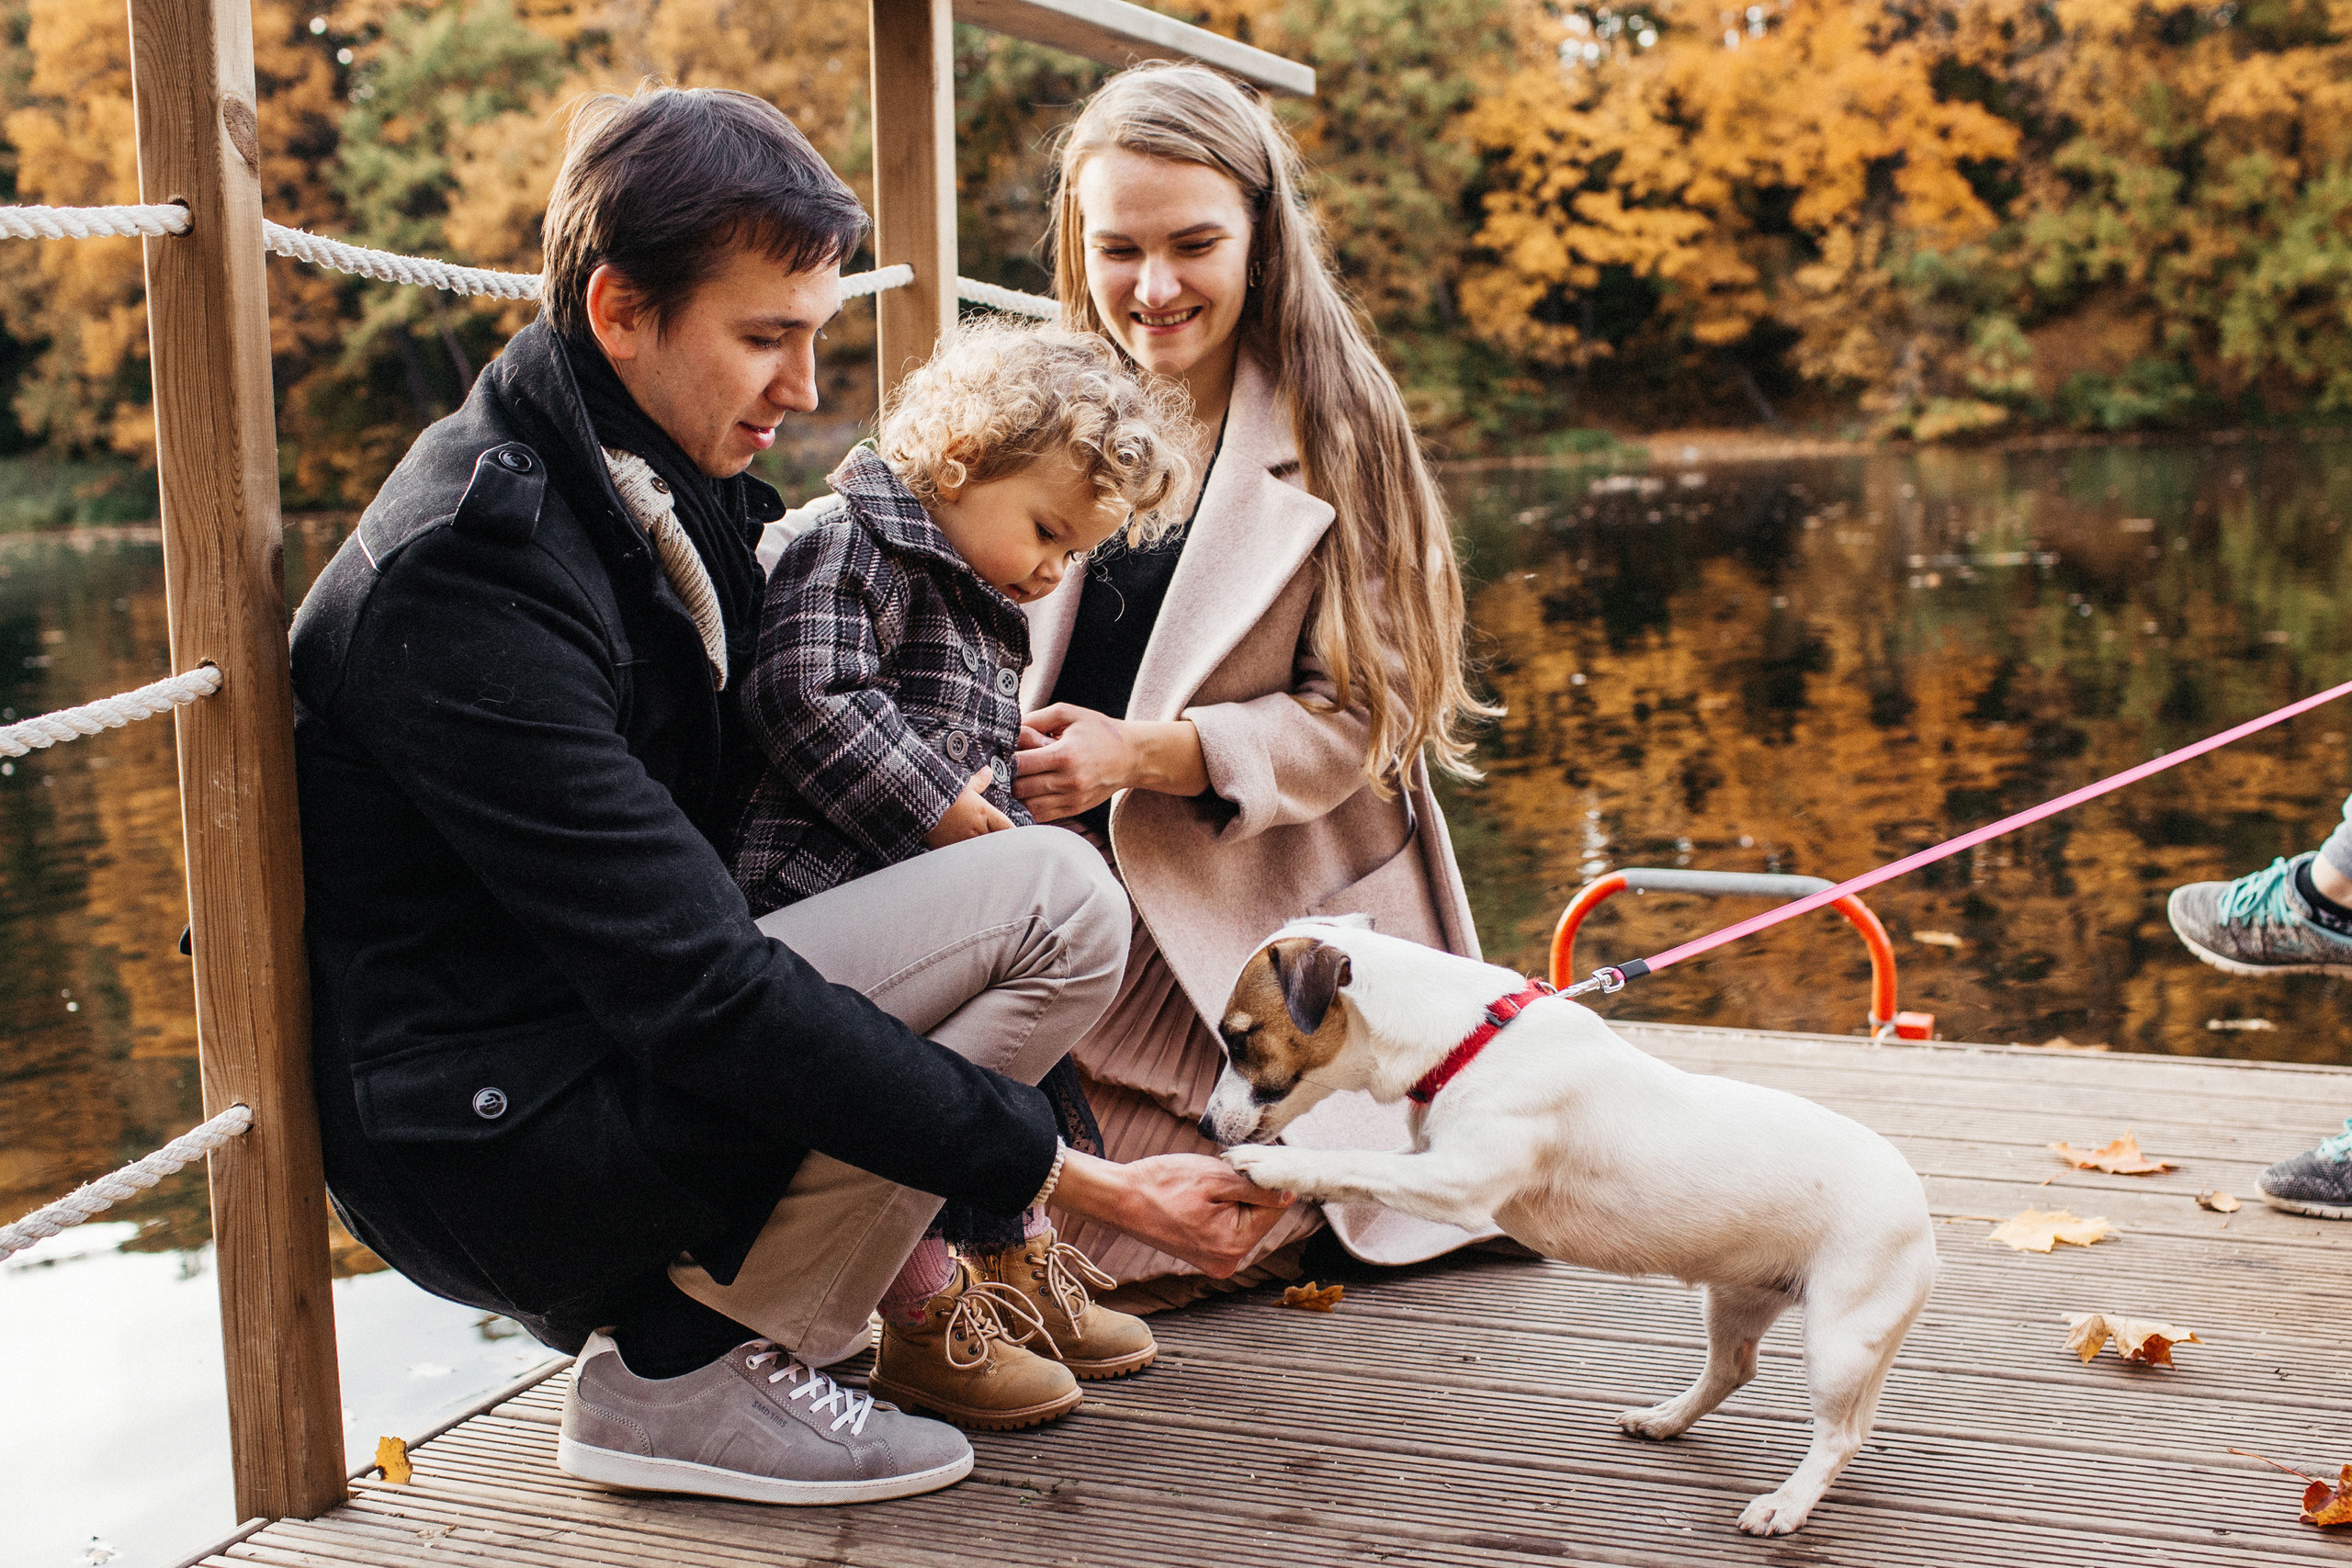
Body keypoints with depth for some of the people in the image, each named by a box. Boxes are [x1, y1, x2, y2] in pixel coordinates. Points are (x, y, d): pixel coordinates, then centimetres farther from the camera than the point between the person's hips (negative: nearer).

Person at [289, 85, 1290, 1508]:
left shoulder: (671, 476, 5)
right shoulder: (466, 574, -25)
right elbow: (699, 993, -29)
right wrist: (1092, 1186, -28)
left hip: (608, 1035, 10)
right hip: (487, 1142, -10)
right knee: (1059, 901, -20)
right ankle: (684, 1364, -8)